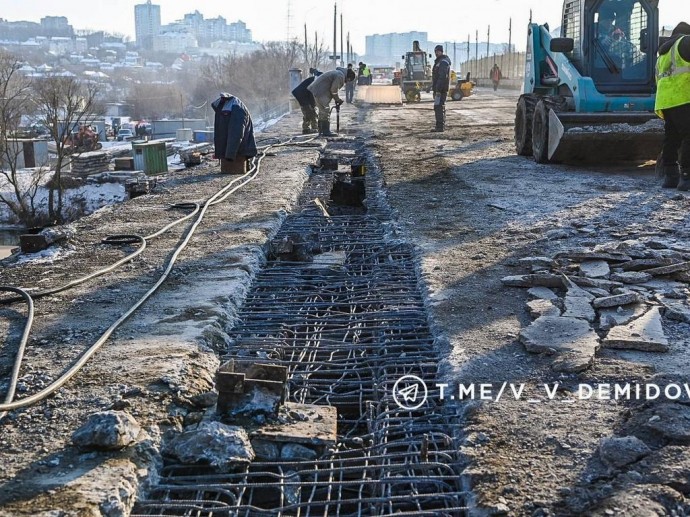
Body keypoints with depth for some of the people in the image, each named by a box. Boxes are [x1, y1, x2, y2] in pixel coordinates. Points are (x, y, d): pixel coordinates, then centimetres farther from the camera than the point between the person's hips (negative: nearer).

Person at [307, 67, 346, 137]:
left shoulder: (336, 73, 20)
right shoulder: (340, 76, -12)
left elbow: (333, 89, 23)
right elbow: (334, 90, -13)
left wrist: (337, 100, 15)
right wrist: (338, 99, 1)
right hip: (319, 92, -11)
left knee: (323, 111, 17)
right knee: (326, 111, -9)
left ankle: (321, 131, 23)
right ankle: (326, 131, -9)